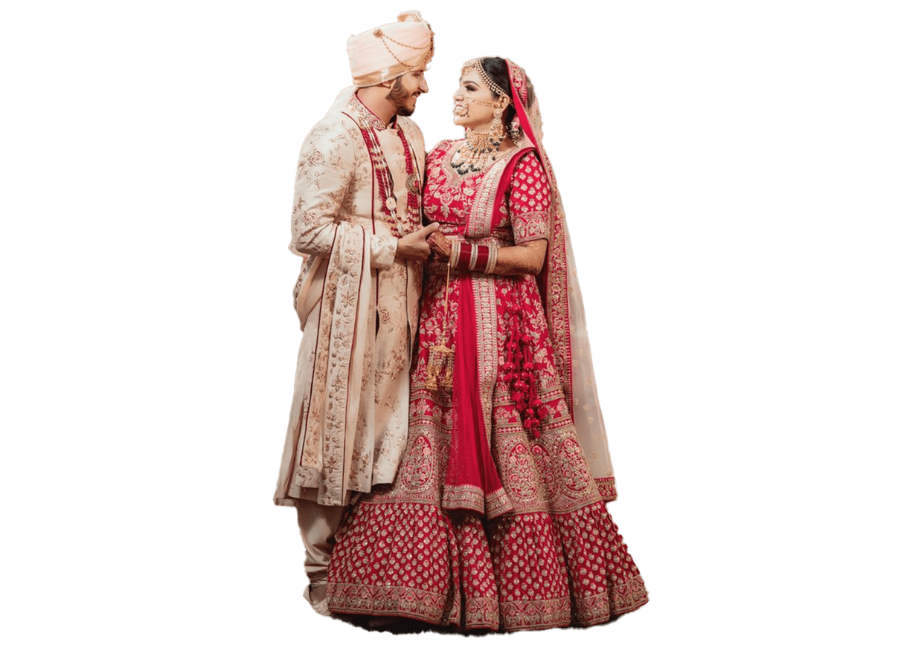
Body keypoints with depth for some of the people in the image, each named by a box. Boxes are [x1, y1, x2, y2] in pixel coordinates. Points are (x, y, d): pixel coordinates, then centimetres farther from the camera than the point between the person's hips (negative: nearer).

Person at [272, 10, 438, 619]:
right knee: (339, 436, 0)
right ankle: (322, 575, 16)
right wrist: (391, 248, -13)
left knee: (389, 436, 11)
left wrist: (428, 241, 8)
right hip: (348, 308, -7)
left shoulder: (411, 133, 14)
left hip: (398, 310, 8)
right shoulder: (333, 138, -12)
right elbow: (309, 231, -16)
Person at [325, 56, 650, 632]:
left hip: (502, 325, -5)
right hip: (439, 320, 6)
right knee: (430, 445, 3)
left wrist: (460, 250, -15)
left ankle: (521, 591, 15)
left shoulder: (524, 165, -7)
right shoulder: (439, 156, 12)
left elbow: (532, 258, -11)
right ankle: (431, 586, 15)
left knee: (505, 453, -1)